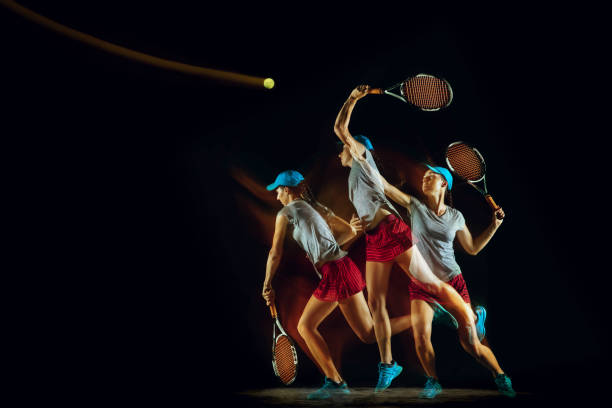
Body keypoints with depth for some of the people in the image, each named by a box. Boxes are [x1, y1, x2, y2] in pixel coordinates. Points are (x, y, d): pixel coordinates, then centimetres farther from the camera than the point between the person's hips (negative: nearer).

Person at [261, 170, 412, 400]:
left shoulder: (286, 213, 1)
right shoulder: (317, 207, 21)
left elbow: (275, 254, 4)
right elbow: (351, 231, 20)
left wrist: (267, 286, 14)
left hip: (335, 273, -8)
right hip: (344, 268, 8)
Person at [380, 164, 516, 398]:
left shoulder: (456, 216, 5)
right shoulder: (415, 206, 1)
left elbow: (473, 248, 15)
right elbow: (383, 184, -5)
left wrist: (495, 225, 8)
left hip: (453, 282, 0)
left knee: (471, 345, -3)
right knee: (421, 337, -20)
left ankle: (500, 377, 25)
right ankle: (432, 381, 8)